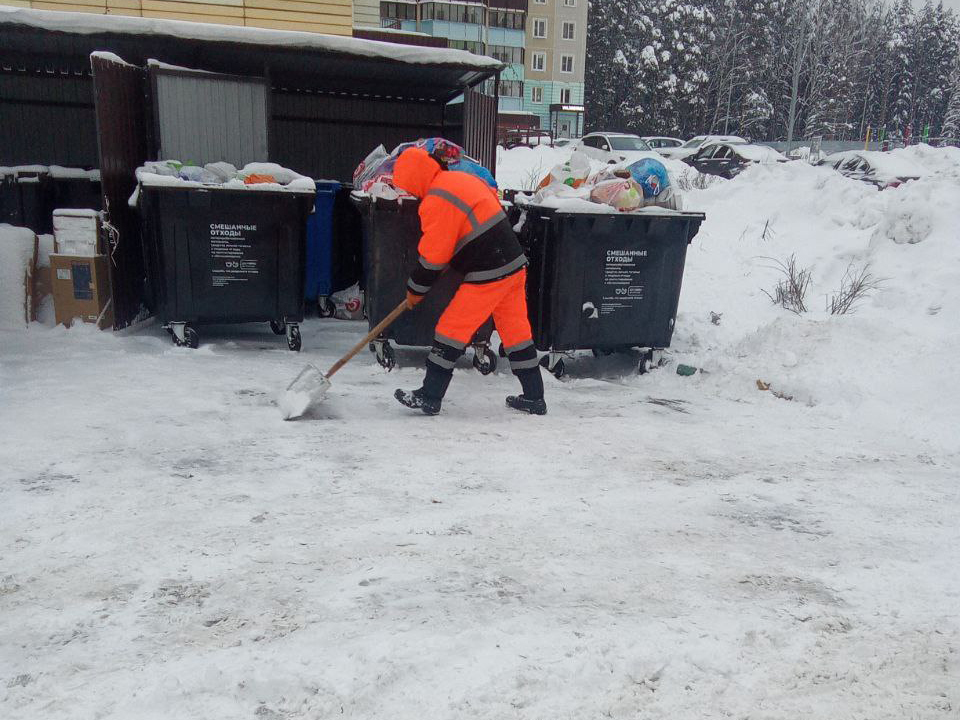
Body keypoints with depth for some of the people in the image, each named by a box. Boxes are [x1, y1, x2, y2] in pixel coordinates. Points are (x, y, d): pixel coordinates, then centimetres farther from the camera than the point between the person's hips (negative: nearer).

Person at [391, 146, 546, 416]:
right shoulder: (463, 179, 14)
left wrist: (416, 289, 3)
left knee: (452, 328, 0)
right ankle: (534, 397, 22)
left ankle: (430, 396, 6)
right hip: (514, 265, 9)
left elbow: (433, 255, -12)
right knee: (516, 330, 15)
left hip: (488, 275, -9)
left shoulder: (436, 201, -13)